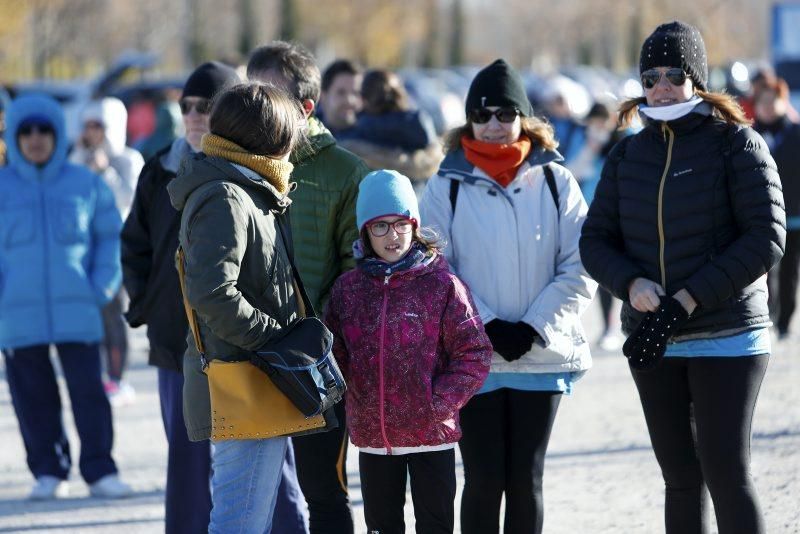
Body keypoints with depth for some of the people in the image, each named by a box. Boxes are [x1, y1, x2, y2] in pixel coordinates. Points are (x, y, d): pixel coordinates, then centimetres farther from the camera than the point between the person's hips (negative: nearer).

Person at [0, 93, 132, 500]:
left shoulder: (87, 184, 5)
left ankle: (100, 471, 1)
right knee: (33, 395, 3)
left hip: (76, 309, 0)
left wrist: (103, 286, 1)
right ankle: (48, 472, 12)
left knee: (88, 388, -5)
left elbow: (111, 236, 12)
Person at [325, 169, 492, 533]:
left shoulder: (441, 285, -7)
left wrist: (439, 403, -14)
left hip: (431, 434, -3)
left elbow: (474, 354, -7)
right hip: (372, 435, 3)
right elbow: (335, 354, 11)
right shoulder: (348, 288, 3)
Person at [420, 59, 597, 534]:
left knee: (526, 479, 5)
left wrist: (532, 328, -9)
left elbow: (580, 269, 0)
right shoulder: (448, 186, 2)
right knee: (484, 479, 0)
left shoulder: (555, 181, 3)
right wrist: (485, 327, -11)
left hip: (542, 355, 1)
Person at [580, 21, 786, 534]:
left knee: (726, 473, -8)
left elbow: (766, 238, -13)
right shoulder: (628, 155, 9)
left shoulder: (735, 143, -5)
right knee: (681, 477, 9)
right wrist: (632, 284, -14)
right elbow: (595, 241, 8)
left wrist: (690, 298, -18)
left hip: (727, 338, -5)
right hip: (652, 343, 5)